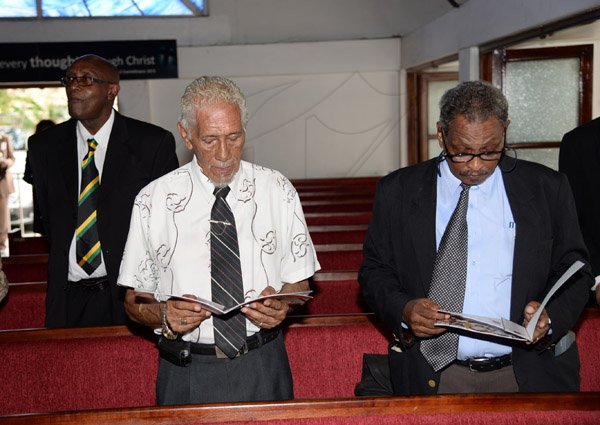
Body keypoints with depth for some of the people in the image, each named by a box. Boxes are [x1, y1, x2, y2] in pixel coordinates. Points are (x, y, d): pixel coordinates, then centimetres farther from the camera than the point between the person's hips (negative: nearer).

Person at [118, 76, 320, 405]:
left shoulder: (278, 191, 0)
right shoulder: (153, 201, -3)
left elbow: (299, 282, 5)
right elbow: (134, 300, 1)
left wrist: (282, 305, -17)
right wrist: (164, 315, -20)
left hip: (263, 369, 1)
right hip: (186, 376, -1)